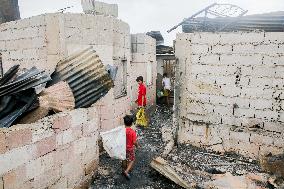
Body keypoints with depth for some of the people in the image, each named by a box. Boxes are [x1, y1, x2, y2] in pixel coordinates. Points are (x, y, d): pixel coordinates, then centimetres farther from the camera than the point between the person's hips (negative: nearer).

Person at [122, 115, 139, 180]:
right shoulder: (133, 132, -25)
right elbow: (134, 142, -21)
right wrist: (137, 145, -2)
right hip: (130, 148, -4)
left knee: (124, 159, 23)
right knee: (132, 160, 15)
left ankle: (124, 170, 39)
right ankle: (127, 171, 2)